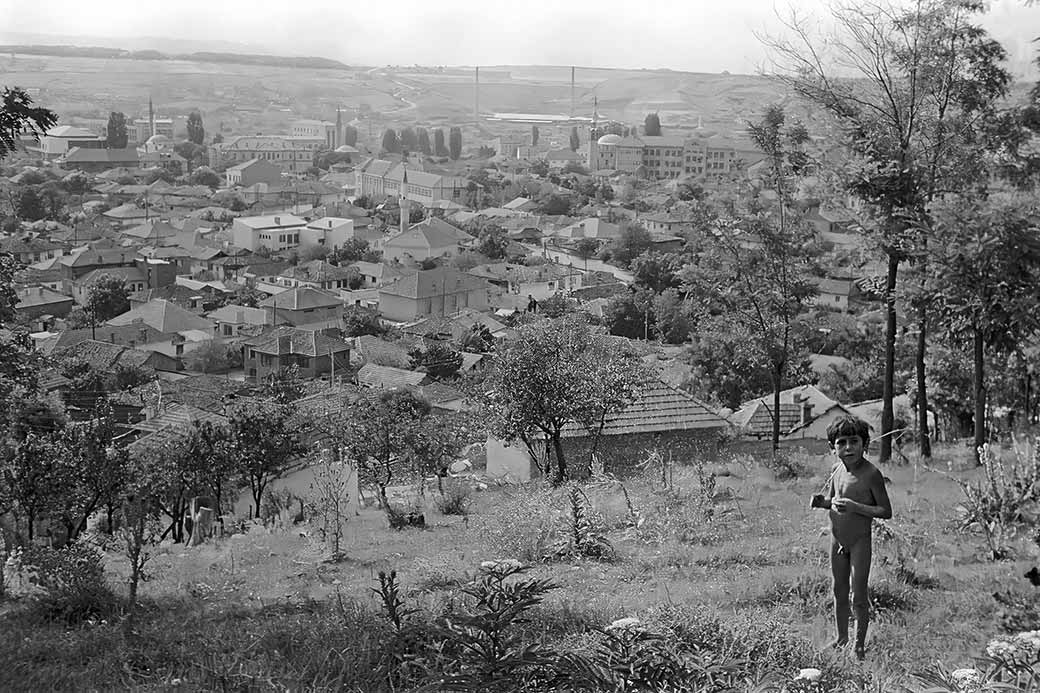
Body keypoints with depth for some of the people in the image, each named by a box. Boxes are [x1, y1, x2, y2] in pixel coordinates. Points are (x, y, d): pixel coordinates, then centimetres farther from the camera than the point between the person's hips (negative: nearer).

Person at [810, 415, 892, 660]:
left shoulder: (871, 474, -19)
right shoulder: (836, 470, 0)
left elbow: (886, 511, -17)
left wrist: (854, 507, -27)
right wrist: (821, 501, -6)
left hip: (860, 541, -6)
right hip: (837, 540, 6)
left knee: (859, 596, 0)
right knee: (839, 592, 16)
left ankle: (859, 645, 13)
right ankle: (841, 638, 31)